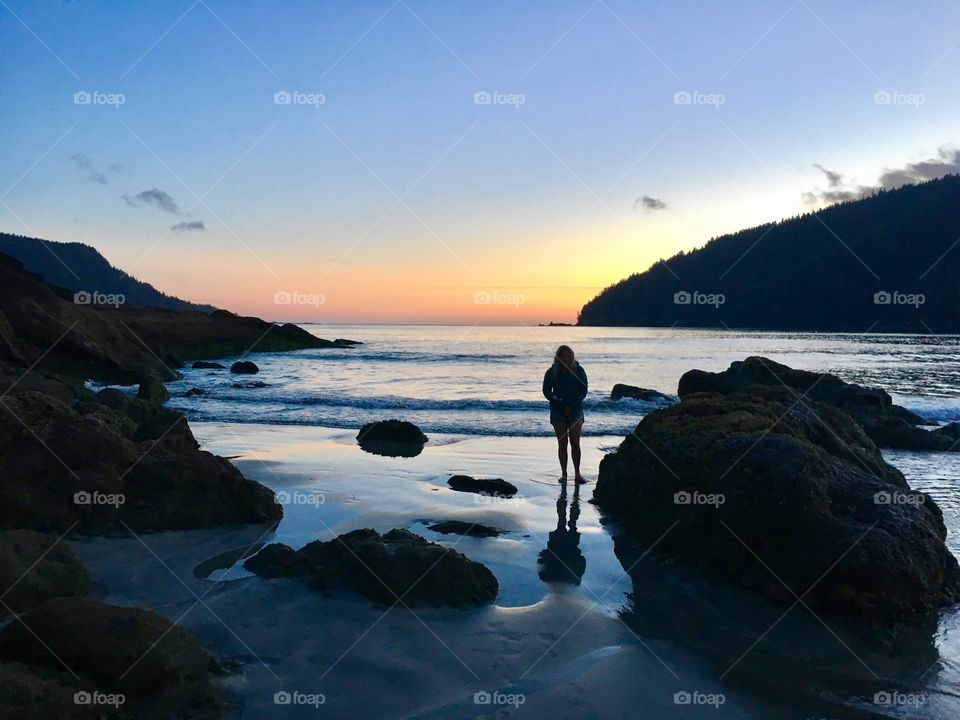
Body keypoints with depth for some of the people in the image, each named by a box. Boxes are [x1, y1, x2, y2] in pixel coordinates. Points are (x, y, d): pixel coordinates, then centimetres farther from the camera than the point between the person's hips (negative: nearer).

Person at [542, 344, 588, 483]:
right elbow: (546, 391, 3)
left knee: (575, 442, -5)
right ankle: (563, 473, 8)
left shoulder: (578, 370, -3)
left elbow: (583, 391, -3)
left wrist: (571, 405, -11)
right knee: (562, 443, 1)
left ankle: (577, 473, 2)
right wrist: (555, 399, -17)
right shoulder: (551, 372, -1)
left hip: (575, 411, -1)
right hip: (558, 411, 1)